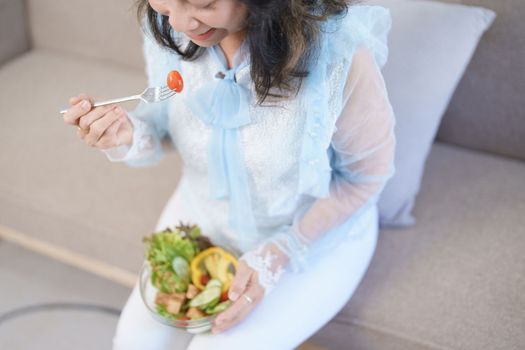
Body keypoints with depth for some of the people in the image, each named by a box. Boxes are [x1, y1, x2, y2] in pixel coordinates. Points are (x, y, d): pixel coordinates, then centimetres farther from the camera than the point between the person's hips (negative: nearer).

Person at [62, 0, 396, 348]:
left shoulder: (338, 53, -34)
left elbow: (367, 173, -17)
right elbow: (171, 127, -2)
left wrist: (278, 255, -19)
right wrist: (130, 136, -25)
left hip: (318, 232, -3)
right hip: (204, 215, 4)